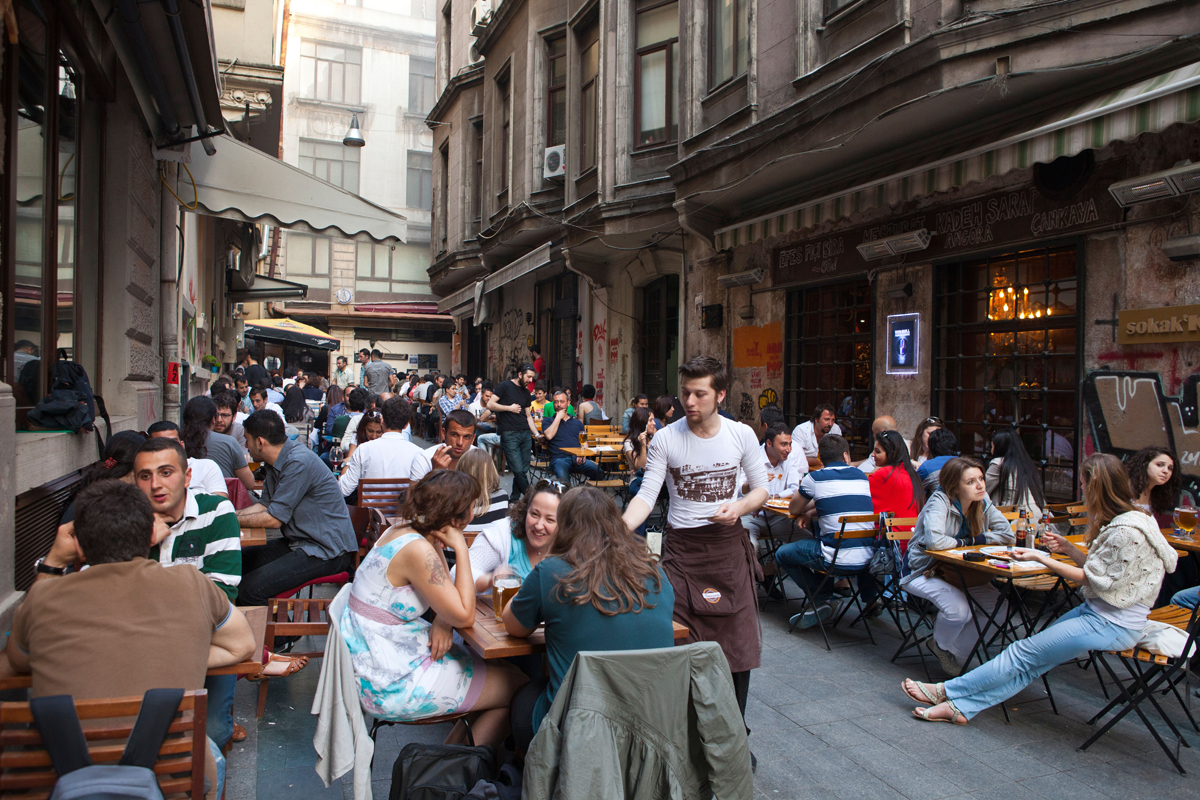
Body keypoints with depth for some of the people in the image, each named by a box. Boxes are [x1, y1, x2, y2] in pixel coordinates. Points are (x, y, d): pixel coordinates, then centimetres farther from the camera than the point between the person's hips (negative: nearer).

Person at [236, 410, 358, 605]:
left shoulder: (298, 463, -21)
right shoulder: (277, 461, 10)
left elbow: (274, 519, -17)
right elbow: (265, 505, 14)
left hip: (327, 552, -10)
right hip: (301, 543, 10)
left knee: (250, 589, -20)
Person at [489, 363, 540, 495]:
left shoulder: (526, 392, 19)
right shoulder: (505, 386, 0)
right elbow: (490, 404, -5)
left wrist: (536, 433, 13)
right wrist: (509, 408, -7)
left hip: (525, 434, 6)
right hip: (509, 434, -6)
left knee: (524, 469, 4)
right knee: (518, 470, -11)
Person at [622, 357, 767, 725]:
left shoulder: (742, 435, -2)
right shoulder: (665, 439, -6)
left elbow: (761, 489, 7)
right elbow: (647, 495, -9)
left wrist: (740, 506, -14)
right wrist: (622, 528, -27)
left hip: (728, 545, 1)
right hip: (681, 547, -1)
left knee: (738, 644, 6)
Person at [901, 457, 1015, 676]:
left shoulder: (983, 503, -4)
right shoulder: (940, 501, -22)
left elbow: (1007, 535, -4)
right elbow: (934, 541, -36)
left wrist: (973, 540, -16)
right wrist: (964, 542, -18)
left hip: (959, 574, 7)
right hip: (924, 572, -7)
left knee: (999, 606, -12)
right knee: (959, 609, -31)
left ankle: (957, 653, 8)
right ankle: (940, 645, 5)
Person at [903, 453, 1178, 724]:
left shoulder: (1126, 531, -22)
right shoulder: (1118, 520, 9)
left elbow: (1090, 579, -16)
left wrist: (1040, 558, -11)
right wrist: (1068, 548, 6)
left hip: (1112, 625, -9)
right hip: (1097, 610, 9)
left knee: (1027, 652, -8)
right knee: (1034, 659, 0)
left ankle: (947, 691, -3)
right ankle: (962, 706, -5)